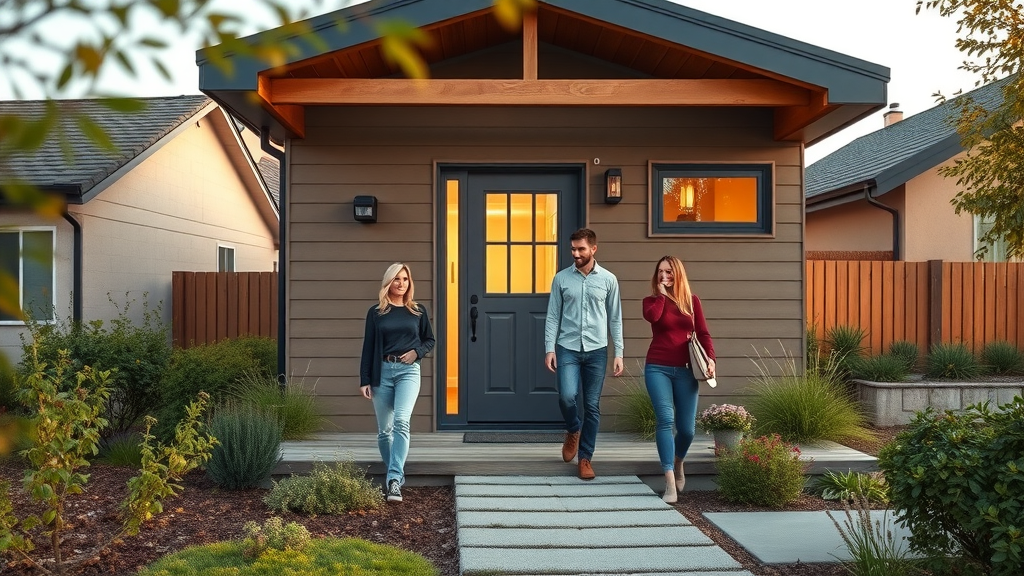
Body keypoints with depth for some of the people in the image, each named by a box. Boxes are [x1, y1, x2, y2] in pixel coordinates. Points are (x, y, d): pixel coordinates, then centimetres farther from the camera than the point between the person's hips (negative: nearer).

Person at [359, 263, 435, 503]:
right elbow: (368, 347, 5)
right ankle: (395, 473, 24)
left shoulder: (418, 311, 8)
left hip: (408, 371, -1)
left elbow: (429, 340, 16)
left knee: (401, 422, -19)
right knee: (384, 429, 6)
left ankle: (394, 479, -21)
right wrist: (364, 380, 0)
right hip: (382, 371, 1)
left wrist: (417, 352, -6)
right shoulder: (376, 312, 6)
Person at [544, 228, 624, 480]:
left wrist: (619, 353, 1)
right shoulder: (561, 278, 3)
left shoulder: (608, 279, 3)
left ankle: (585, 458, 18)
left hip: (596, 350, 1)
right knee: (567, 396, -17)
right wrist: (549, 349, -5)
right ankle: (573, 431, 16)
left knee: (592, 406, 3)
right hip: (567, 348, 0)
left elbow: (615, 318, 6)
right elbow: (552, 316, 4)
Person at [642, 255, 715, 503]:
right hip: (658, 368, -2)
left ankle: (678, 463, 35)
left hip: (684, 370, 2)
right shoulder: (652, 300, 5)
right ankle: (670, 483, -14)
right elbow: (651, 316, -19)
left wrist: (710, 358, -9)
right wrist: (661, 294, -5)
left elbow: (703, 333, 6)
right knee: (665, 419, -17)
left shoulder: (692, 300, 10)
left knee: (687, 427, 2)